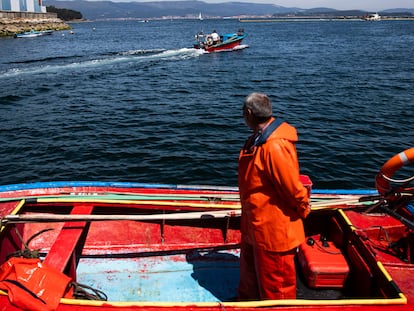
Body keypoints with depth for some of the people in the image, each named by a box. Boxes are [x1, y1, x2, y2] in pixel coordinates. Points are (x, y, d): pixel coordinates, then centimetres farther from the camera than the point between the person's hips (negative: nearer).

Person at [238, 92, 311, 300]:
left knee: (274, 287, 11)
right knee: (250, 275, 29)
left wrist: (302, 210, -9)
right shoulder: (259, 138, 3)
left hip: (273, 230, -10)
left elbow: (293, 186, -26)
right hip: (255, 226, 10)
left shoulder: (275, 145, -30)